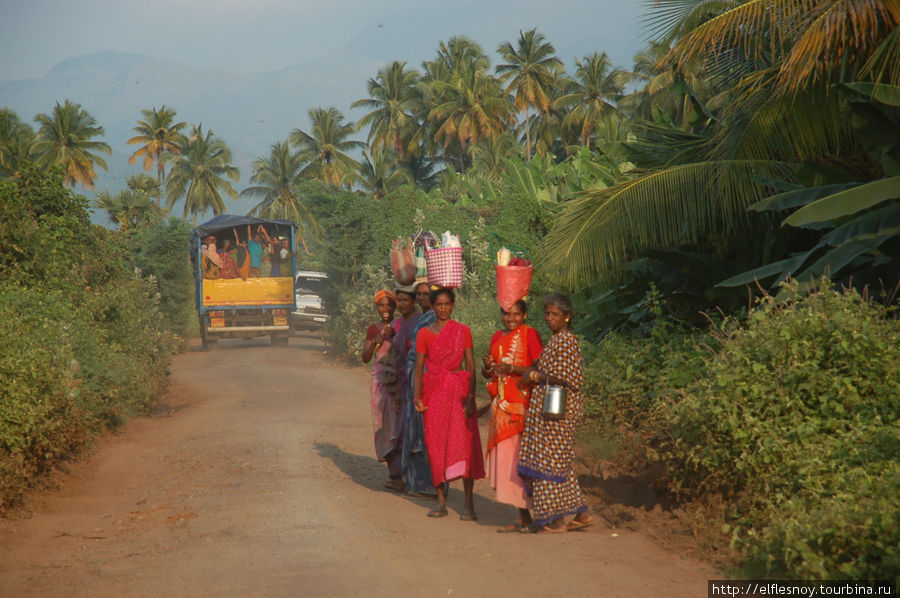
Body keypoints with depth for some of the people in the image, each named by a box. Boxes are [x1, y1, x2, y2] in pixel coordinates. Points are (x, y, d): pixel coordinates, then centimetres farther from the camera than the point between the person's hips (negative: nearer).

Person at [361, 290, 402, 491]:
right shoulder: (373, 330, 11)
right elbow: (365, 358, 5)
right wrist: (378, 340, -11)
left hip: (400, 381, -2)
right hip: (380, 380, 2)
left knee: (398, 423, -11)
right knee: (384, 425, -1)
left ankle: (397, 475, -14)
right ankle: (393, 470, 6)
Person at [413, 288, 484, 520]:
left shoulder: (463, 331, 4)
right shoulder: (424, 334, 6)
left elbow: (471, 366, 2)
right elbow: (418, 368, 4)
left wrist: (471, 396, -8)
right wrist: (417, 397, -8)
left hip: (459, 390, -1)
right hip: (433, 392, 1)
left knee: (463, 442, -9)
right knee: (435, 445, 1)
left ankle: (469, 503, -7)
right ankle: (441, 500, 10)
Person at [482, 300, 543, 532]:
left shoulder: (530, 334, -5)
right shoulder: (497, 337, 17)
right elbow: (487, 374, 22)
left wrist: (511, 369, -21)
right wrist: (487, 366, 0)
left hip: (521, 404, -7)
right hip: (501, 406, 7)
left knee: (516, 457, -10)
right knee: (504, 458, 4)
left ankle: (525, 518, -6)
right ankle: (522, 517, 8)